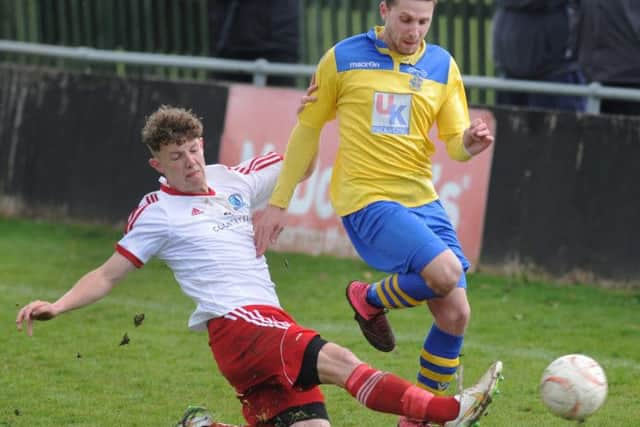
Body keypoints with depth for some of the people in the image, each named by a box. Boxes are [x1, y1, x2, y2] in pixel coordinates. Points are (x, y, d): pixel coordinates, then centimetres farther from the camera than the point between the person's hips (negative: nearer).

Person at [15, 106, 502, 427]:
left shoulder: (233, 180, 18)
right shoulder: (157, 212, 4)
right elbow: (108, 275, 7)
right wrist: (56, 306, -7)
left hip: (272, 325, 7)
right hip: (235, 323, -7)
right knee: (337, 360, -29)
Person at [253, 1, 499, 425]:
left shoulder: (442, 65, 7)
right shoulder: (344, 58, -2)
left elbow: (455, 143, 7)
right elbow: (307, 129, 5)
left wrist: (470, 143, -18)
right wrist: (278, 202, 4)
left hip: (423, 199, 5)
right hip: (367, 200, -5)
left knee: (456, 314, -2)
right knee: (445, 272, -27)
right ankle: (370, 300, 3)